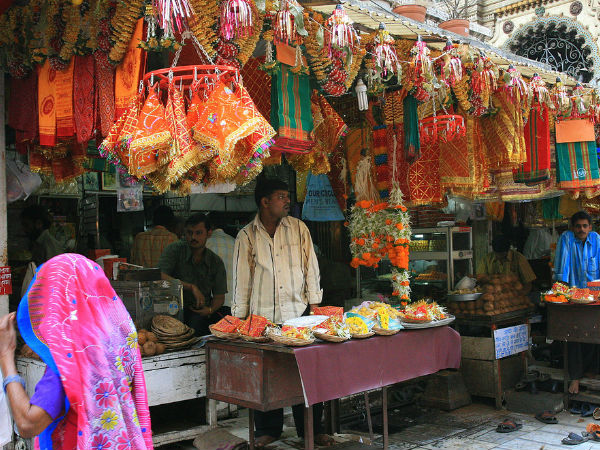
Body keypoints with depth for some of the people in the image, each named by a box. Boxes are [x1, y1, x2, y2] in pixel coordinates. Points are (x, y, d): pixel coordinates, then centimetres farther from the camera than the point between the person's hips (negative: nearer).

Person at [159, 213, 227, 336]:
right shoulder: (174, 250, 0)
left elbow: (219, 297, 11)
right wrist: (191, 287, -19)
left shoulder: (216, 262, 8)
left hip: (202, 312, 2)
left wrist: (210, 310, -11)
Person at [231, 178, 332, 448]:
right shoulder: (247, 236, 3)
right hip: (262, 316, -1)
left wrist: (314, 303, 4)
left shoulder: (298, 228, 7)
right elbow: (241, 279, 6)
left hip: (298, 313, 1)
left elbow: (310, 266, 9)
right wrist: (239, 318, 4)